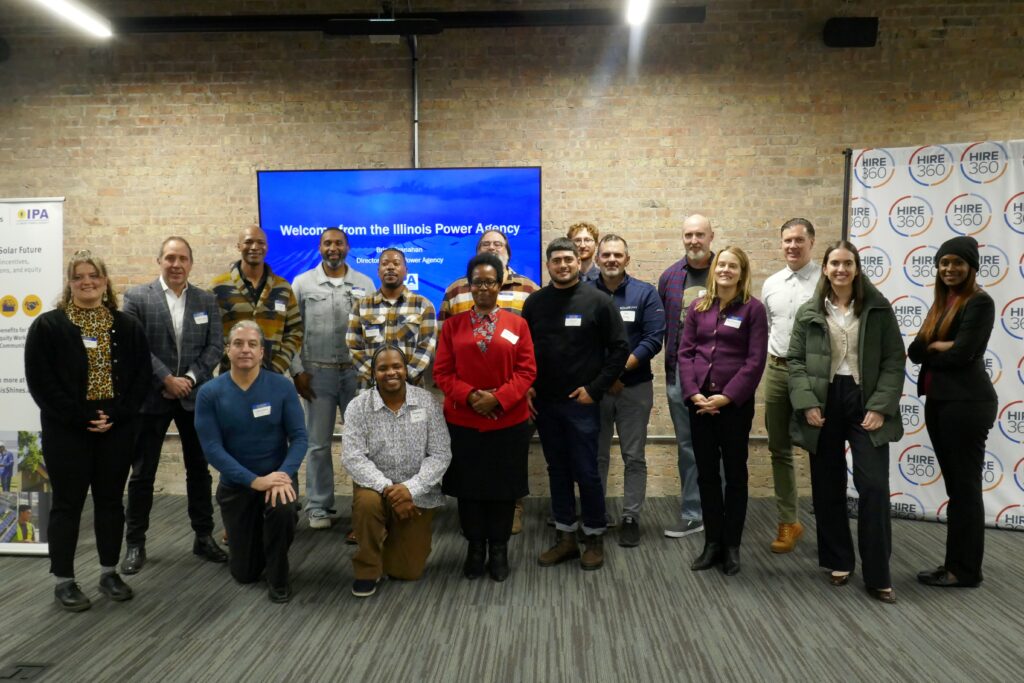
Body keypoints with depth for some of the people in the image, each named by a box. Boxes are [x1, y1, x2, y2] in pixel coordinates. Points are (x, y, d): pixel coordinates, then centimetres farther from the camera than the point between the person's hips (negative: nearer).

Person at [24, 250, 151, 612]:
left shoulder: (128, 326, 6)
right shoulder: (48, 325, -2)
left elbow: (142, 375, 3)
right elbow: (40, 382, -7)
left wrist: (117, 415, -10)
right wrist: (80, 417, -14)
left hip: (117, 429, 3)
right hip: (67, 431, -3)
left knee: (110, 500, 11)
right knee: (67, 503, 5)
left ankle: (109, 572, 24)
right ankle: (63, 580, 16)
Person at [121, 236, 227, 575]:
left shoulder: (207, 301, 6)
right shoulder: (137, 297, -2)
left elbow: (215, 346, 1)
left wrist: (189, 379, -11)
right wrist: (167, 379, -15)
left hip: (195, 396, 2)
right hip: (151, 396, -2)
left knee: (200, 470, 10)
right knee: (142, 473, 6)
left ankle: (204, 537, 22)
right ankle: (135, 543, 19)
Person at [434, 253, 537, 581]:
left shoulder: (517, 324, 2)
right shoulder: (453, 325, 4)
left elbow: (527, 371, -3)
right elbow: (442, 372, 1)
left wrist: (498, 398, -17)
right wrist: (469, 396, -16)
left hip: (509, 422, -1)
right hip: (462, 422, 1)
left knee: (503, 487, 8)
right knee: (469, 487, 9)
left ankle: (499, 549, 24)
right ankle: (475, 547, 26)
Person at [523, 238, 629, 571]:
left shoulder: (597, 301, -5)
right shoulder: (535, 302, 6)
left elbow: (619, 348, -6)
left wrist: (595, 389, -10)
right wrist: (527, 388, 1)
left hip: (581, 403, -4)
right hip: (544, 403, 4)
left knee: (586, 472, 2)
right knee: (558, 471, 12)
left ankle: (594, 538, 18)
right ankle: (565, 537, 23)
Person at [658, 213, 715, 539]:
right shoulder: (670, 276, 6)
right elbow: (661, 326, 8)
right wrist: (671, 364, 3)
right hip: (679, 372, 3)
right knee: (687, 444, 10)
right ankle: (692, 513, 20)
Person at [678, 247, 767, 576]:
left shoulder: (753, 308, -3)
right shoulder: (698, 307, 8)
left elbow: (756, 360, -8)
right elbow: (685, 352, 5)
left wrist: (727, 396, -15)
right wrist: (693, 392, -8)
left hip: (735, 402, -3)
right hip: (699, 402, 4)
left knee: (735, 473, 8)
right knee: (706, 473, 9)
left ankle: (732, 546, 19)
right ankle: (712, 542, 21)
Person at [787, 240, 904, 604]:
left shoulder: (878, 308, 2)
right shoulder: (809, 312, 5)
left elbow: (894, 360, -1)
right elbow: (796, 361, 3)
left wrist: (880, 407, -10)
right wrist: (806, 403, -10)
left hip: (864, 401, -1)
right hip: (824, 403, 2)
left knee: (874, 487, -5)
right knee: (828, 487, 9)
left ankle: (878, 575, 5)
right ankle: (838, 561, 25)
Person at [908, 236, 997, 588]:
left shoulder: (979, 302, -9)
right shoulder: (940, 303, 15)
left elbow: (962, 354, -17)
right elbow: (914, 351, 7)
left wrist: (929, 353, -1)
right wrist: (938, 347, -11)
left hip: (966, 404, -8)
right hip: (938, 401, 8)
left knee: (965, 486, -1)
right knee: (954, 485, 13)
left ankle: (965, 570, 9)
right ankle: (955, 563, 21)